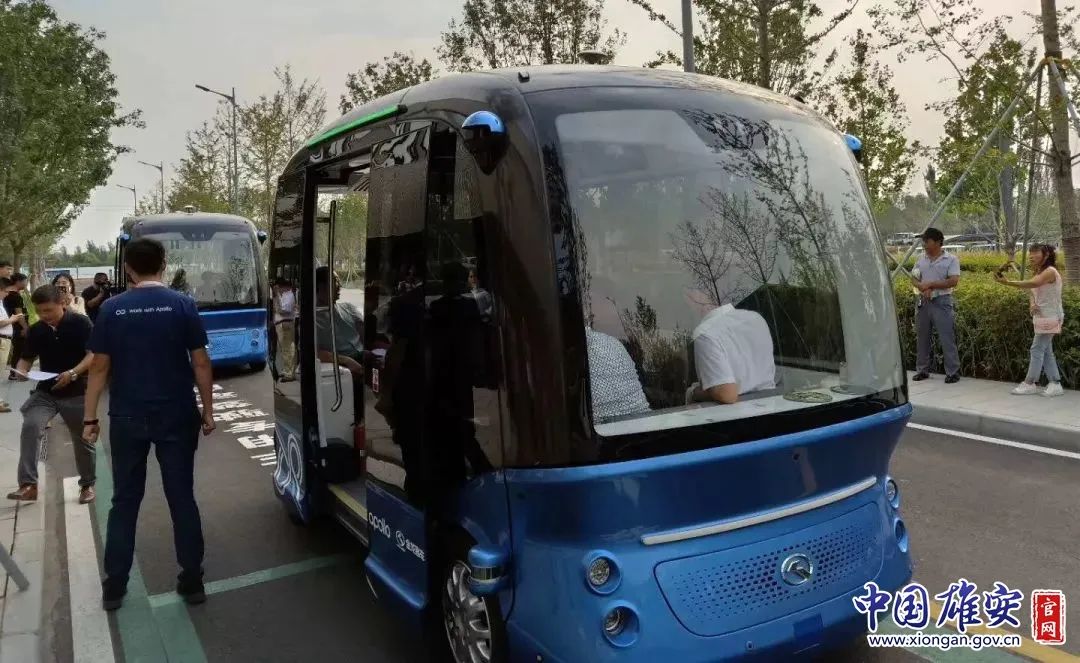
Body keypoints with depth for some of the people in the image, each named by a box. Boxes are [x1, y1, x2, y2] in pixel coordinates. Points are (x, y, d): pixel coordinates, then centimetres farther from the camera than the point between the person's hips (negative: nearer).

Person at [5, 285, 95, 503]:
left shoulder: (80, 323, -10)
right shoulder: (35, 330, 3)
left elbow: (93, 354, -15)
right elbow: (26, 358, 10)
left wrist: (73, 373, -29)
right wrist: (20, 372, -13)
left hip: (77, 392, -3)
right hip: (45, 392, 3)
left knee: (82, 439, 7)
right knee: (30, 426, -21)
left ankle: (87, 485, 26)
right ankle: (28, 485, -17)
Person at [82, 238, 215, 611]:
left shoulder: (111, 308, -2)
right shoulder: (182, 305, -5)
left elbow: (100, 368, -1)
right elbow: (200, 363, -5)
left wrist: (89, 418, 7)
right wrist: (208, 411, 4)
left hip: (127, 419, 1)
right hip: (176, 417, -1)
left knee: (124, 501, 12)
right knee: (182, 499, 7)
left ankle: (114, 586, 18)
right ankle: (192, 580, 13)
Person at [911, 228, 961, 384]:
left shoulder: (951, 259, -5)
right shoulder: (921, 259, 10)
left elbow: (953, 281, -14)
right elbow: (914, 279, 9)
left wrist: (930, 285, -16)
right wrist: (922, 287, -12)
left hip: (941, 302, -5)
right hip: (923, 302, 5)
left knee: (947, 339, -5)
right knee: (922, 337, 10)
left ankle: (953, 372, 1)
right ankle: (922, 370, 20)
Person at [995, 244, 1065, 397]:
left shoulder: (1050, 271, -15)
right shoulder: (1038, 273, 14)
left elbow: (1032, 284, -34)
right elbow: (1033, 294, 9)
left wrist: (1008, 283, -44)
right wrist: (1032, 305, -14)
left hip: (1050, 317, -9)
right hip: (1041, 316, 9)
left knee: (1037, 349, -7)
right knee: (1046, 351, 10)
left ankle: (1029, 384, -2)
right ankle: (1055, 384, 14)